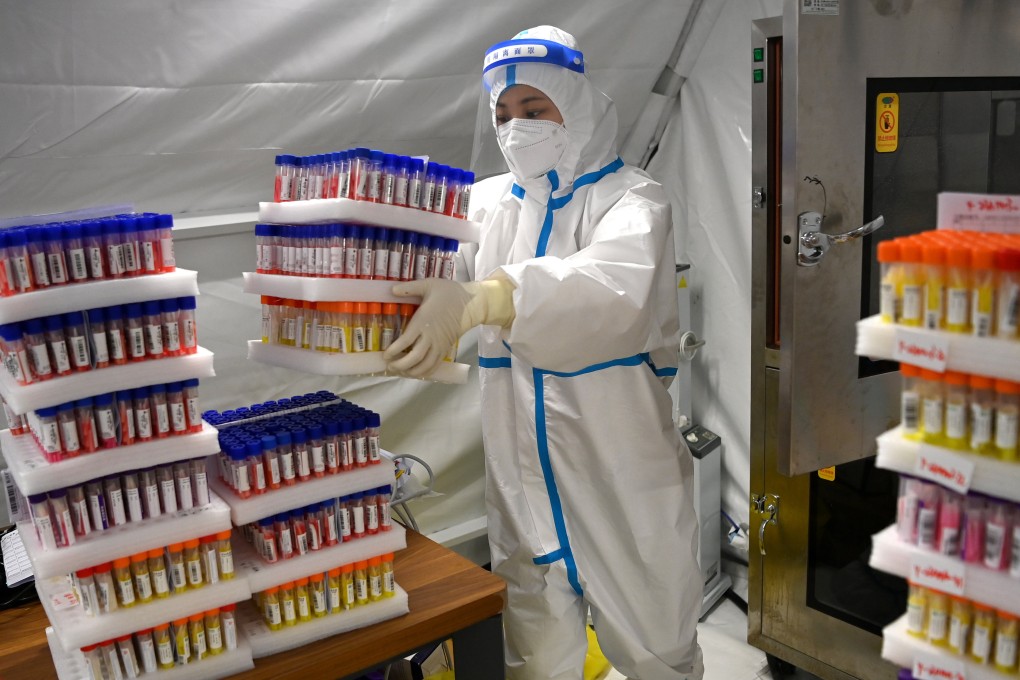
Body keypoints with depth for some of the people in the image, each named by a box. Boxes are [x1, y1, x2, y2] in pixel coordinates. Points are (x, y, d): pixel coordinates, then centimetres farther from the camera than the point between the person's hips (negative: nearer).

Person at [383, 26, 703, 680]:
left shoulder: (631, 198, -7)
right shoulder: (489, 203, 8)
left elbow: (615, 286, -29)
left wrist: (482, 298, -45)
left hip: (622, 473, -3)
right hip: (520, 473, 4)